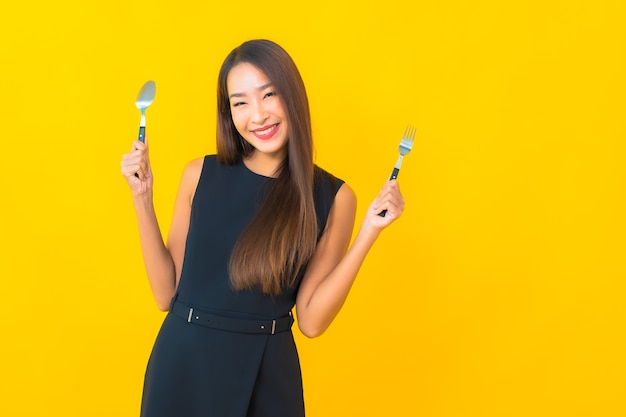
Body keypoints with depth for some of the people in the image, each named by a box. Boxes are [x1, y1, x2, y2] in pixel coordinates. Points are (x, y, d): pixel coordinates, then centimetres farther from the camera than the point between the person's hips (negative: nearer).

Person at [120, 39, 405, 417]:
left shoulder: (332, 197, -5)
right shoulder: (201, 175, -2)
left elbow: (312, 320, -9)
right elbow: (166, 292, -1)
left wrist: (370, 231, -15)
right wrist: (143, 198, -7)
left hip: (265, 375, -1)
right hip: (182, 364, 1)